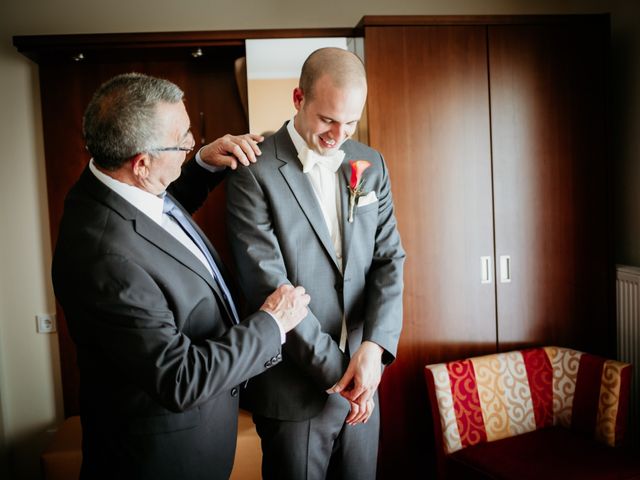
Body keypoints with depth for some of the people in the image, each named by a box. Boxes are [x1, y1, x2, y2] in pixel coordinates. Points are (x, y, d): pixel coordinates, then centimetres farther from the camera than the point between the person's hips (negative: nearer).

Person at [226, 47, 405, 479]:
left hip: (362, 379, 5)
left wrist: (375, 345, -16)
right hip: (295, 386, -4)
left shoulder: (371, 165, 3)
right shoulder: (254, 173, -14)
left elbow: (389, 258, 0)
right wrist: (334, 370, -16)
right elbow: (269, 286, -17)